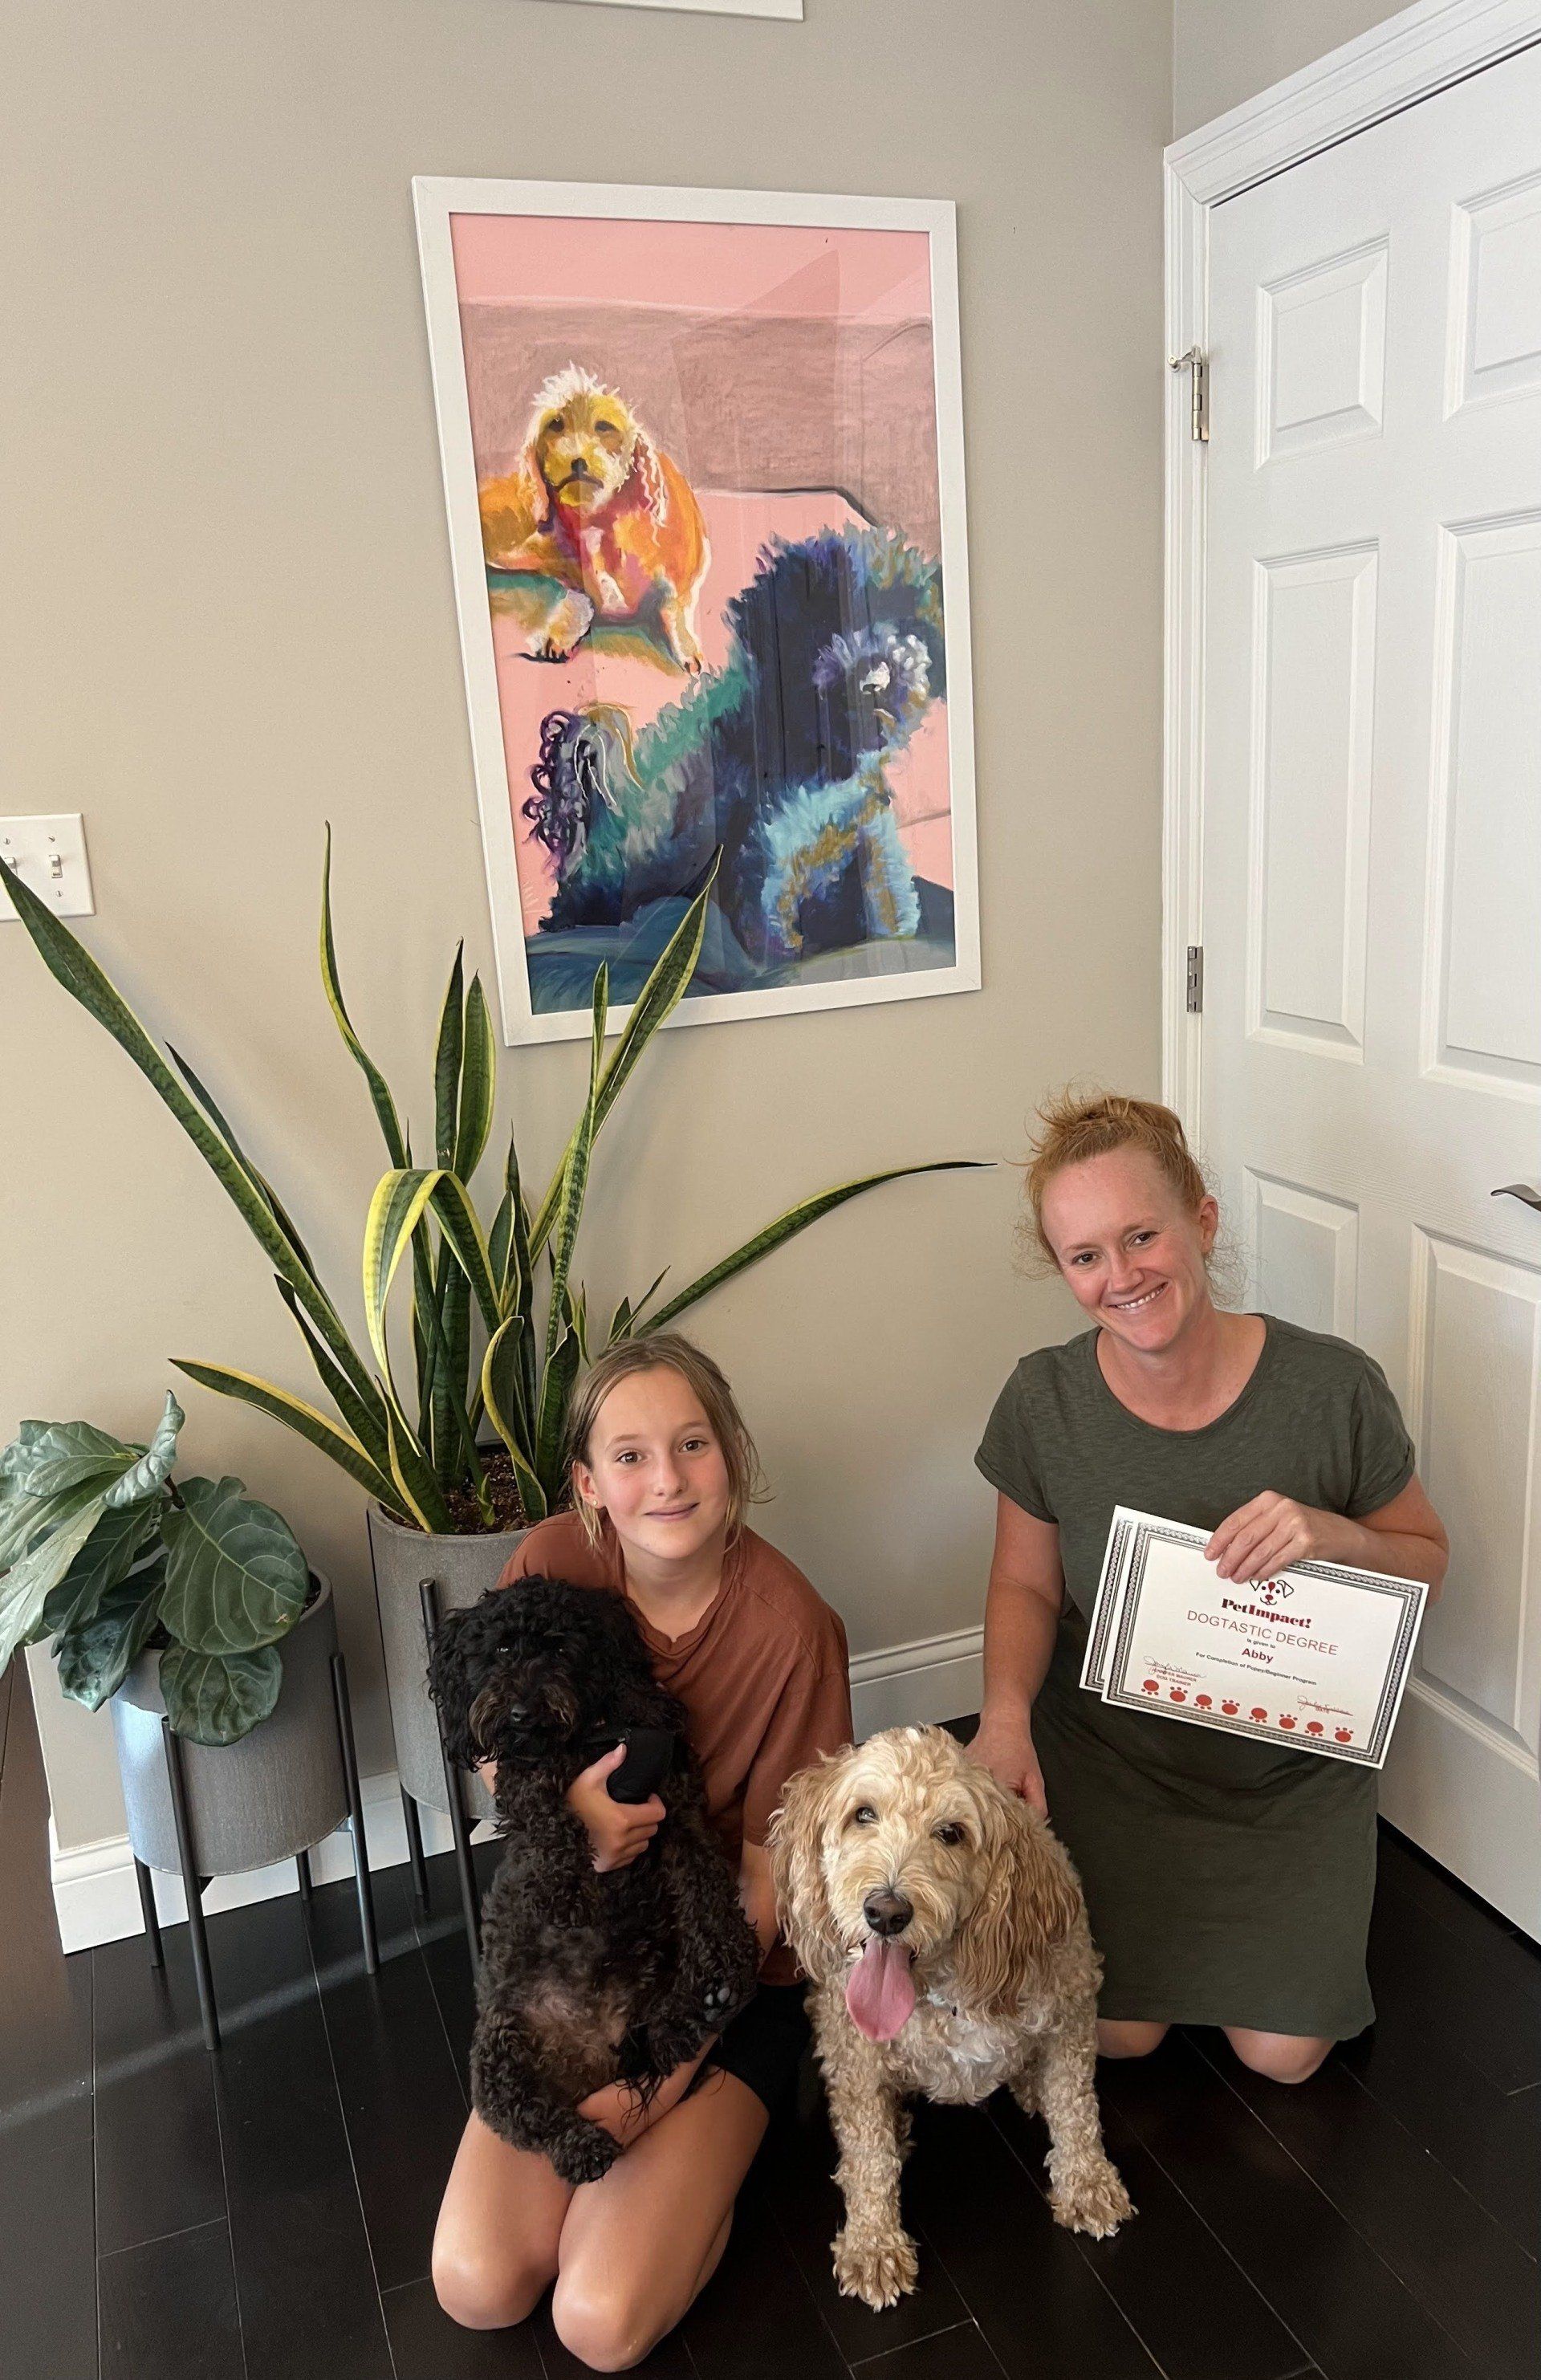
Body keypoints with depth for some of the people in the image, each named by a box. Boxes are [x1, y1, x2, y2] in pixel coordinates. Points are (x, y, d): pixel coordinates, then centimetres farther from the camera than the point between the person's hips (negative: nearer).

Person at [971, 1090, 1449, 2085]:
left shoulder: (1334, 1387, -23)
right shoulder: (1044, 1401, -18)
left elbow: (1429, 1560, -8)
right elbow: (1025, 1585, -4)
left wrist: (1338, 1536, -30)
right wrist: (1006, 1714, -23)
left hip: (1292, 1768, 0)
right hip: (1111, 1756, 1)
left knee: (1282, 2055, 1)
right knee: (1120, 2032, 0)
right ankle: (1145, 1895, 31)